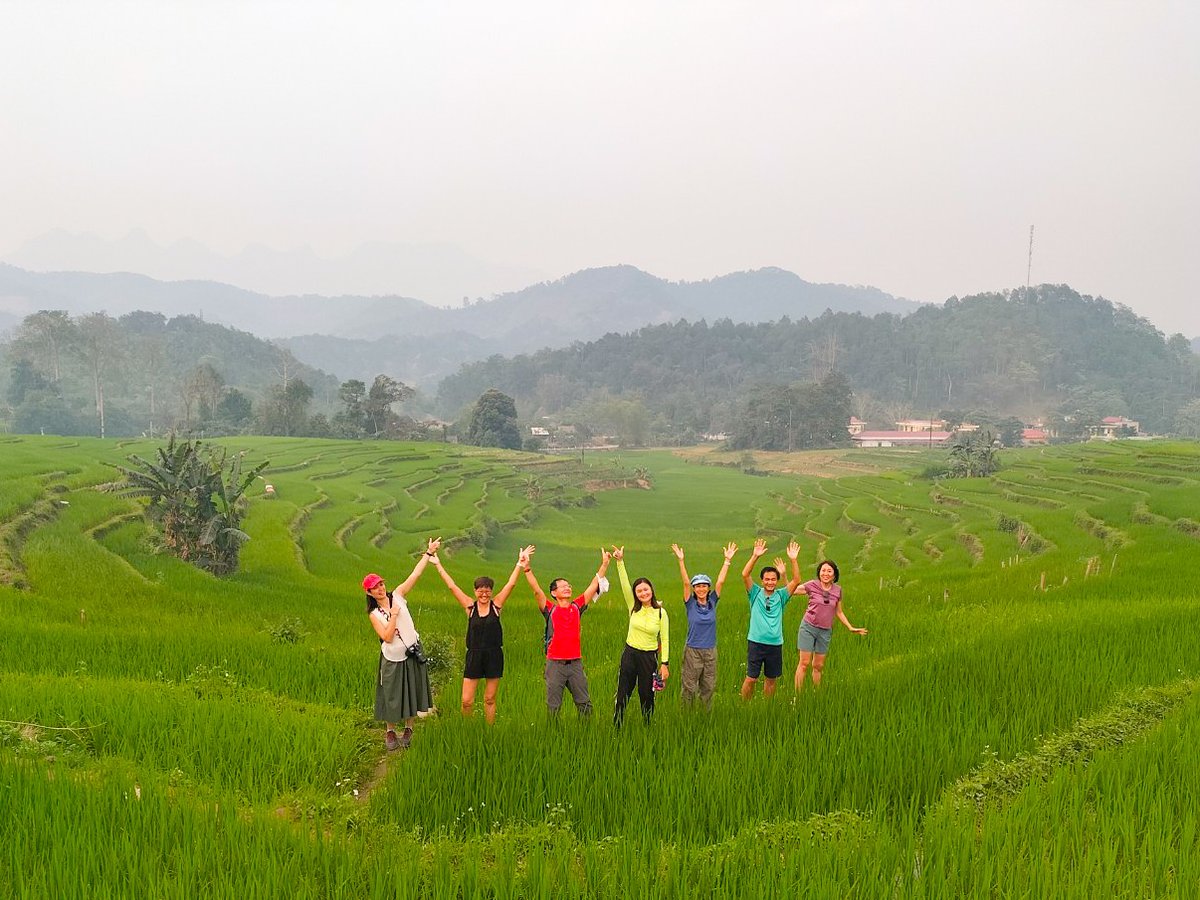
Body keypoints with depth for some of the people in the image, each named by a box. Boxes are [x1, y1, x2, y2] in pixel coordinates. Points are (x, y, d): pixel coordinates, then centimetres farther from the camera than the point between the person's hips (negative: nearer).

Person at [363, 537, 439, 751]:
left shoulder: (397, 596, -2)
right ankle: (389, 732, 28)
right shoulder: (374, 614, -6)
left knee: (412, 693, 11)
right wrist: (393, 615, -18)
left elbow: (415, 574, -6)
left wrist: (429, 553, -11)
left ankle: (408, 729, 30)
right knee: (391, 695, 7)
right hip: (392, 659, -2)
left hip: (412, 654, 2)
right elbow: (387, 637, -17)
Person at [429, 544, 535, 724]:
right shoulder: (470, 606, 1)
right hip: (474, 655, 0)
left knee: (490, 699, 9)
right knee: (467, 701, -4)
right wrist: (438, 566, -1)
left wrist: (520, 565, -15)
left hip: (494, 656, 0)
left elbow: (511, 584, -6)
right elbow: (452, 586, 0)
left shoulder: (496, 605, 1)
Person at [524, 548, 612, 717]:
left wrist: (604, 564, 7)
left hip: (575, 663, 3)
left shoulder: (577, 607, 9)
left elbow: (593, 586, 9)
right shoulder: (550, 609, 1)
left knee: (584, 703, 7)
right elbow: (537, 590, -11)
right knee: (553, 705, 3)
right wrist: (527, 569, -21)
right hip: (555, 664, -3)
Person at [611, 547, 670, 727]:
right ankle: (616, 727, 15)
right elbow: (624, 584, -12)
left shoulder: (661, 613, -6)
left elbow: (665, 640, -3)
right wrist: (620, 562, -23)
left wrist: (664, 663, -6)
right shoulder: (633, 608, -1)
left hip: (649, 657, -2)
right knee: (622, 695, 6)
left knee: (647, 696, 8)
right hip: (629, 654, 2)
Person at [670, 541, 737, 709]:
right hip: (693, 651, -3)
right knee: (689, 688, 2)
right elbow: (686, 582, -13)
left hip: (710, 651, 3)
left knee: (708, 688, 10)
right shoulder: (690, 604, -4)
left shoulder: (712, 602, 3)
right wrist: (681, 561, -21)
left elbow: (721, 581, -2)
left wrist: (728, 560, -6)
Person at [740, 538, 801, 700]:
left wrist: (793, 560, -16)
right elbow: (745, 575, -13)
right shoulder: (756, 593, 1)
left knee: (771, 679, 13)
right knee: (751, 679, -3)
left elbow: (796, 580, -6)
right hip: (756, 642, -2)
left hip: (775, 643, 3)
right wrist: (755, 556, -23)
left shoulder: (780, 596, 5)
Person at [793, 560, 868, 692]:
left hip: (825, 631, 3)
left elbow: (839, 612, 15)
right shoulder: (812, 585, -7)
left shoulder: (837, 590, 3)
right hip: (808, 627, -3)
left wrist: (851, 628, 14)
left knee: (818, 665, 8)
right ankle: (798, 695, 1)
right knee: (804, 663, -5)